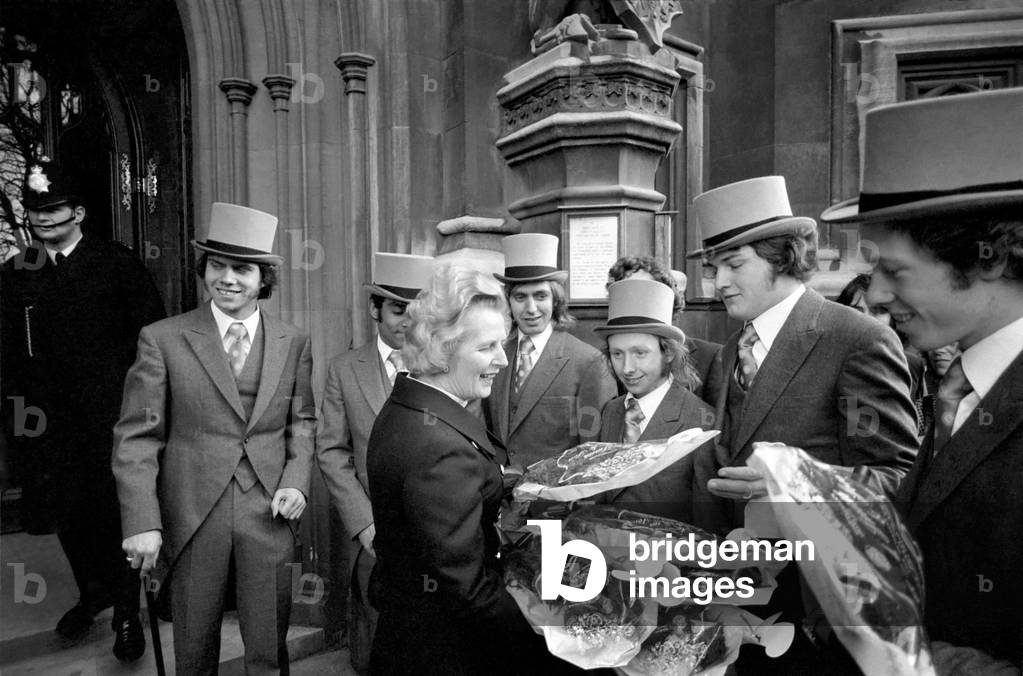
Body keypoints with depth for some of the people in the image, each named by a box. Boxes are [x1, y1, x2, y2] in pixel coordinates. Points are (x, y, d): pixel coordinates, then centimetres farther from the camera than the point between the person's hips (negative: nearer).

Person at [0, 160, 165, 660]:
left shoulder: (118, 264, -3)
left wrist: (119, 377, -8)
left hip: (110, 416, -4)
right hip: (49, 418, 4)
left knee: (116, 513, 1)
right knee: (67, 514, 14)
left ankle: (127, 614, 18)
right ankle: (93, 592, 37)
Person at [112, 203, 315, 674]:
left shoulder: (292, 343, 2)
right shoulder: (162, 339, -5)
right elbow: (136, 438, -5)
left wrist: (296, 480, -4)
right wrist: (141, 523, -11)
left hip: (269, 515, 1)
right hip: (190, 518, -1)